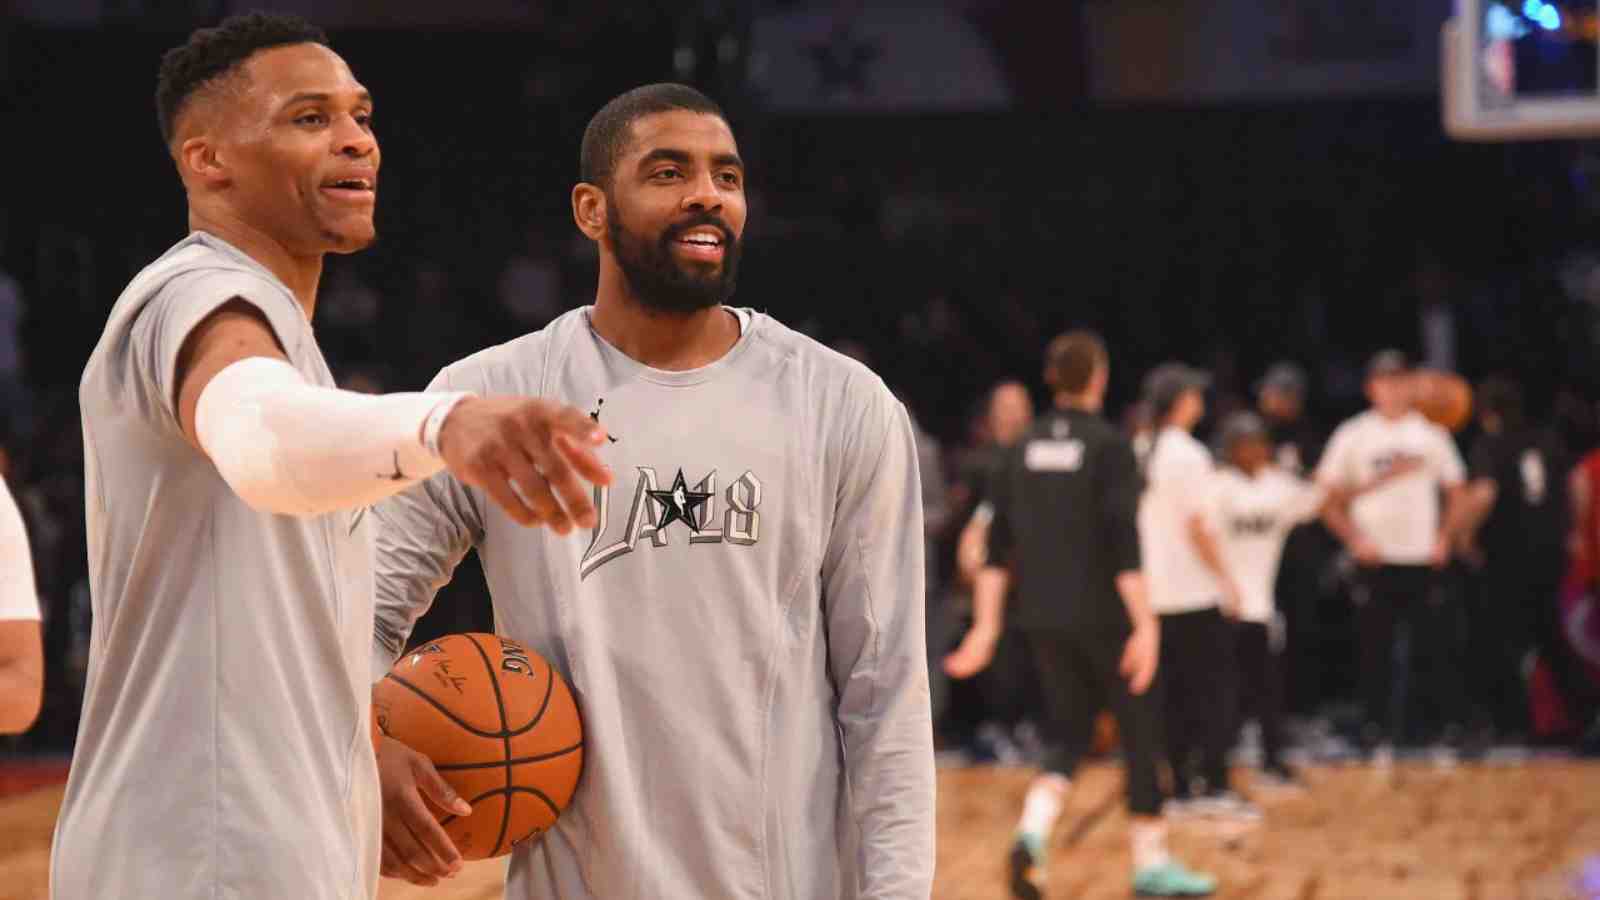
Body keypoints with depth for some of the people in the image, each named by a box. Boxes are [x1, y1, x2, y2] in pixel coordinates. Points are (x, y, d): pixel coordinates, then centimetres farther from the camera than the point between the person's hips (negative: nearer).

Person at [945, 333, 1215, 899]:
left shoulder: (1026, 448, 6)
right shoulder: (1108, 446, -10)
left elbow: (999, 544, 6)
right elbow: (1124, 542, -17)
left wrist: (987, 626, 8)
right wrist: (1145, 624, -17)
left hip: (1042, 616, 5)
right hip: (1103, 613, -5)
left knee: (1068, 734, 12)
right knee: (1140, 731, 9)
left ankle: (1033, 833, -14)